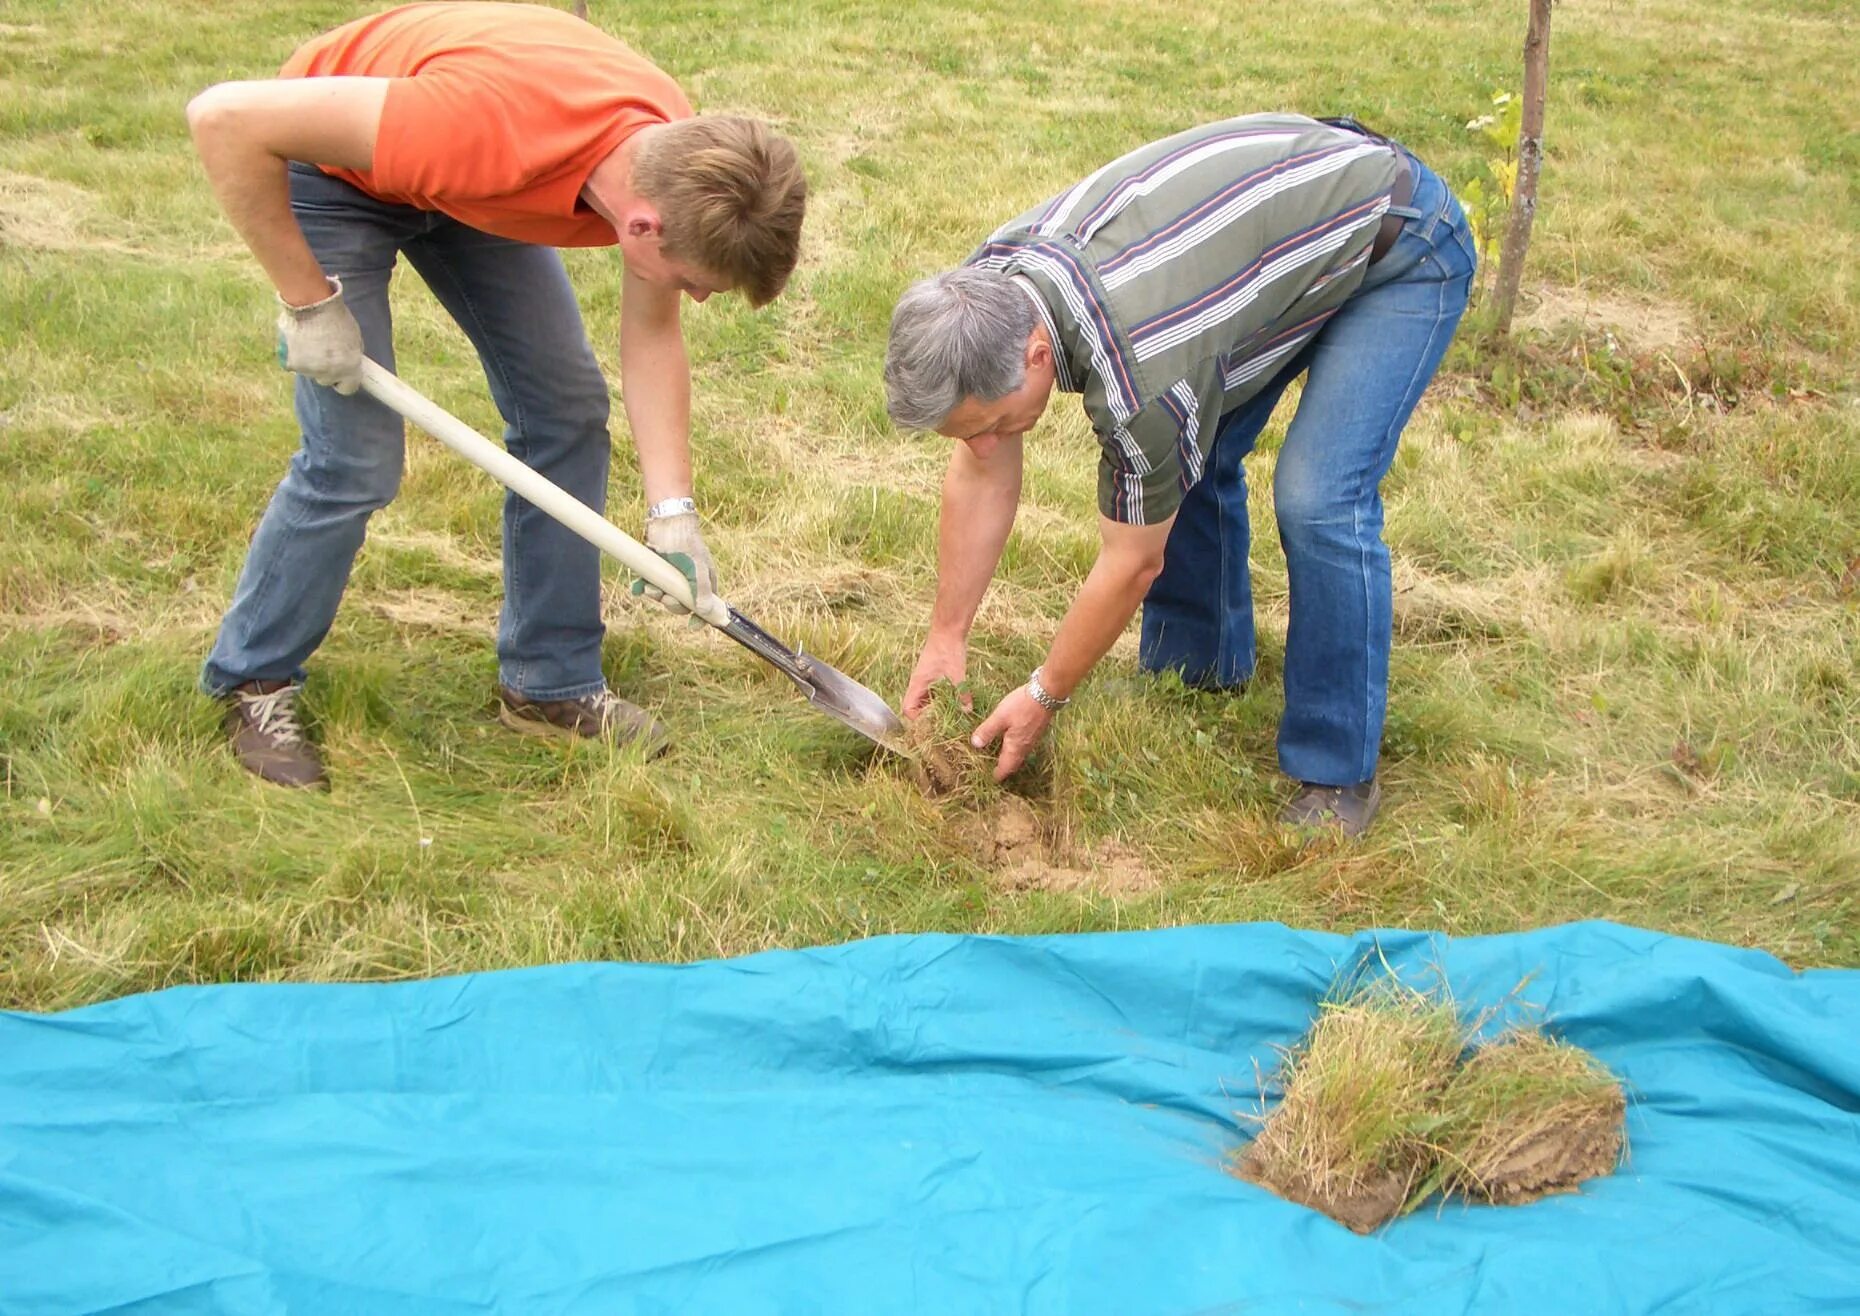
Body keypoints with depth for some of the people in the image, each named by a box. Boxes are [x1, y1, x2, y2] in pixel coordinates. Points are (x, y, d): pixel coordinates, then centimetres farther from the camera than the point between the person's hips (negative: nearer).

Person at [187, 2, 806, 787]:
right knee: (356, 456, -12)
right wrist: (308, 303, -28)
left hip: (469, 184, 6)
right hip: (332, 164, -6)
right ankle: (252, 683, 11)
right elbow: (223, 117, -37)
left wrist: (672, 512, -14)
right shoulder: (485, 129, -44)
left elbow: (652, 333, -6)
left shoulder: (682, 167, -24)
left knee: (568, 412, 1)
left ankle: (549, 684, 15)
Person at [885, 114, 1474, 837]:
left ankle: (1338, 778, -7)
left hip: (1400, 247, -8)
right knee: (1190, 460, 6)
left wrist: (1044, 696, -9)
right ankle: (1204, 673, 28)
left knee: (1318, 500, -20)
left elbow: (1132, 565, -22)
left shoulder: (1134, 371, -38)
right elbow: (982, 478, -1)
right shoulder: (988, 289, -15)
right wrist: (945, 638, 3)